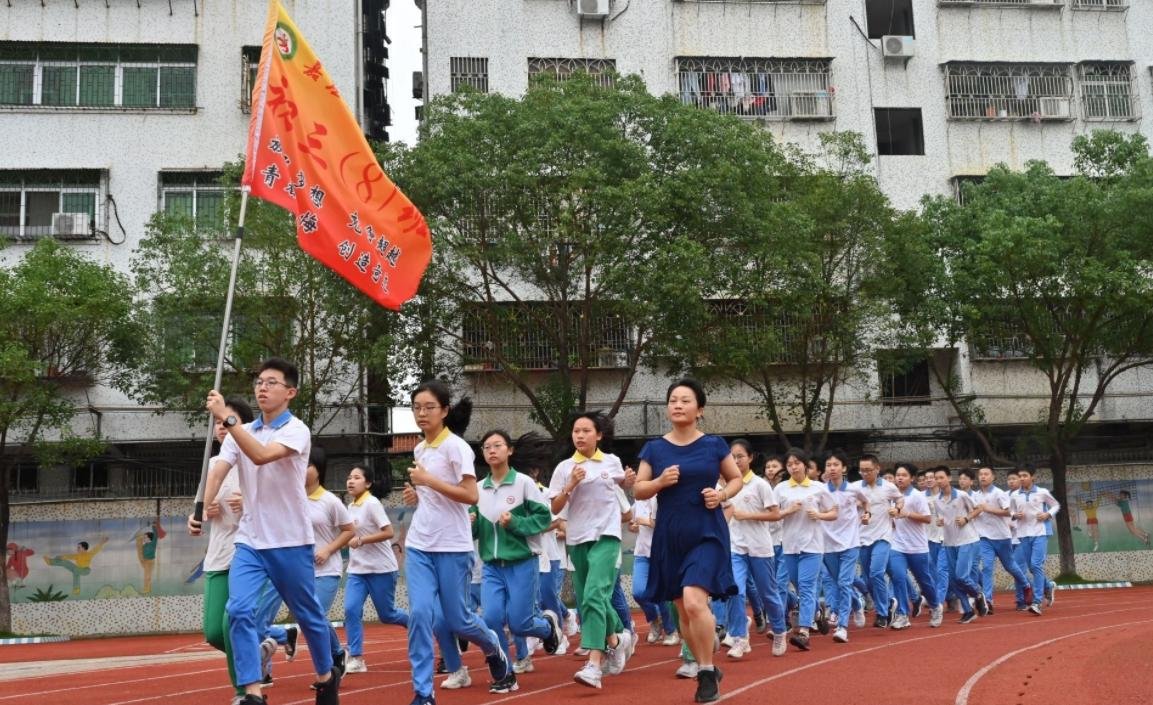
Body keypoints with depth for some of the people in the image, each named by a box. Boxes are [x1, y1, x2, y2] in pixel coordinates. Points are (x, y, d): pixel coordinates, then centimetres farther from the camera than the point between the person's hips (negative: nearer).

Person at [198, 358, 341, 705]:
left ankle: (327, 675, 34)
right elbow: (218, 470, -8)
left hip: (290, 542, -4)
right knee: (239, 611, -15)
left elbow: (261, 456, -31)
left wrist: (226, 417, -36)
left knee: (308, 616, 10)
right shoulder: (242, 432, 7)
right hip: (249, 542, 4)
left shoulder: (297, 431, -12)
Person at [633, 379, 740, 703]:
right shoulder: (654, 448, 3)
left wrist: (723, 495, -9)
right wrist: (660, 482, -13)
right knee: (683, 611, 10)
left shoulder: (714, 445, -1)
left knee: (694, 602, -20)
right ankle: (706, 670, 29)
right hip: (670, 537, 3)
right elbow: (638, 490, 5)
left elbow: (737, 479, 11)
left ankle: (707, 672, -2)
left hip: (707, 534, -3)